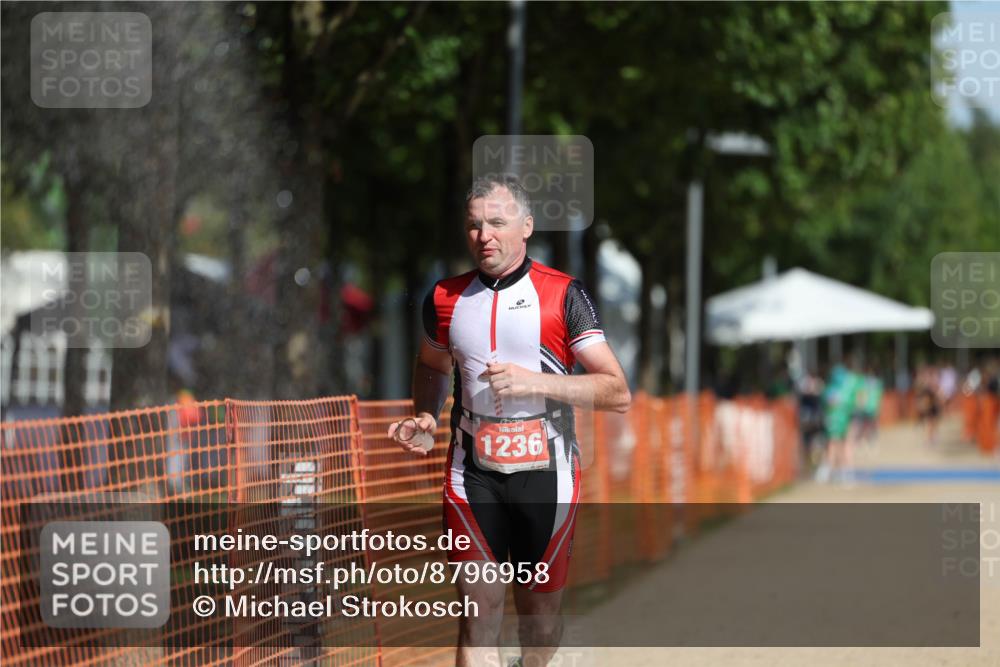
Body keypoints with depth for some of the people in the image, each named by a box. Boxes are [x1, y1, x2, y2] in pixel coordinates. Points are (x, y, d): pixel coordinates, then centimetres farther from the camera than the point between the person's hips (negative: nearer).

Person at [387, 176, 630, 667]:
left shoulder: (562, 295, -5)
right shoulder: (445, 299, 6)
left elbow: (618, 393, -9)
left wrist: (535, 382, -20)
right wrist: (424, 417, 7)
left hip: (545, 477, -1)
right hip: (473, 478, 2)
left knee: (541, 621, 7)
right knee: (479, 615, -7)